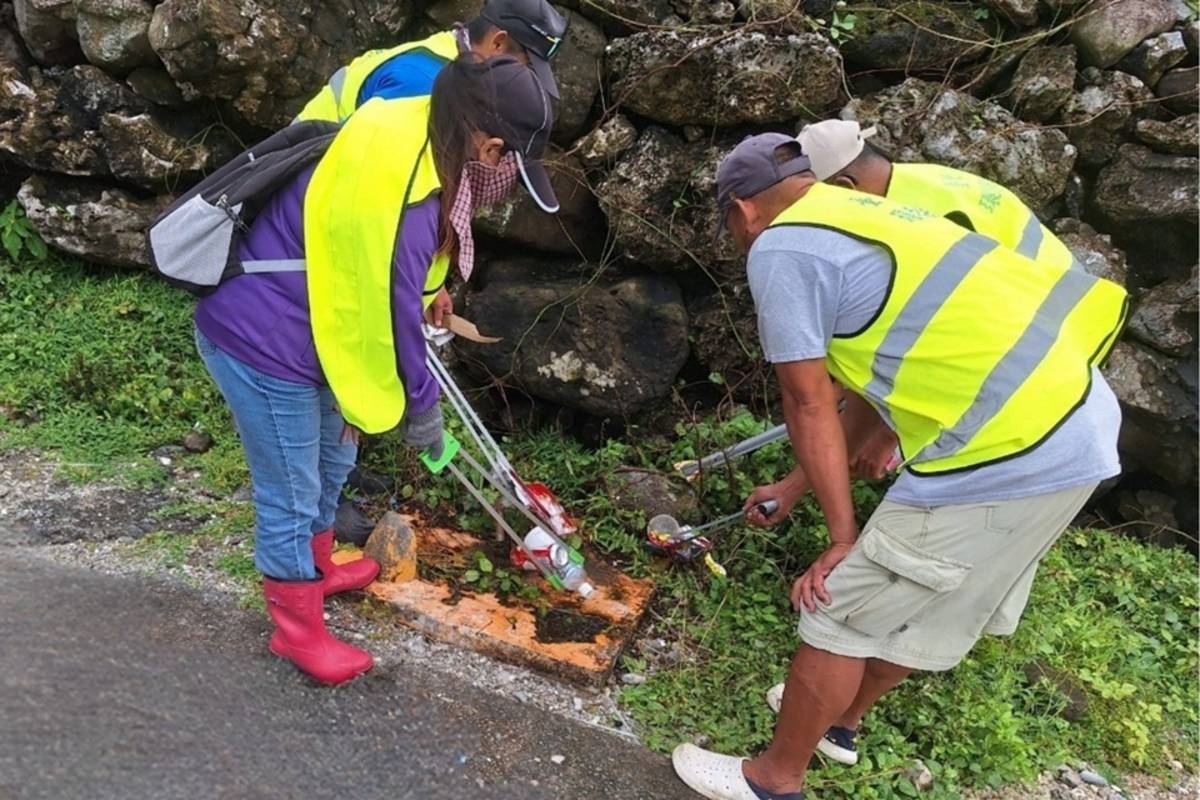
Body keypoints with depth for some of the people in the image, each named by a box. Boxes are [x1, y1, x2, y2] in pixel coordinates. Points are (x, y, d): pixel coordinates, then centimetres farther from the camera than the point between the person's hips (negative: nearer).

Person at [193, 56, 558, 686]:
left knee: (333, 457, 25)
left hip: (295, 326, 10)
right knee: (291, 496, 7)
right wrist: (421, 407, -8)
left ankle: (318, 569, 50)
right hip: (261, 342, -10)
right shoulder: (401, 199, -32)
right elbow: (388, 316, -22)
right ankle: (298, 629, 29)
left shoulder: (408, 138, -3)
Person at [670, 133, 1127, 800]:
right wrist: (796, 488, 30)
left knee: (840, 612, 7)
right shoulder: (864, 219, 21)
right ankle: (841, 718, 48)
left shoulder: (781, 248, -6)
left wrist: (845, 538, 3)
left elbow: (811, 406, -6)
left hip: (1004, 455, -9)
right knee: (918, 604, 26)